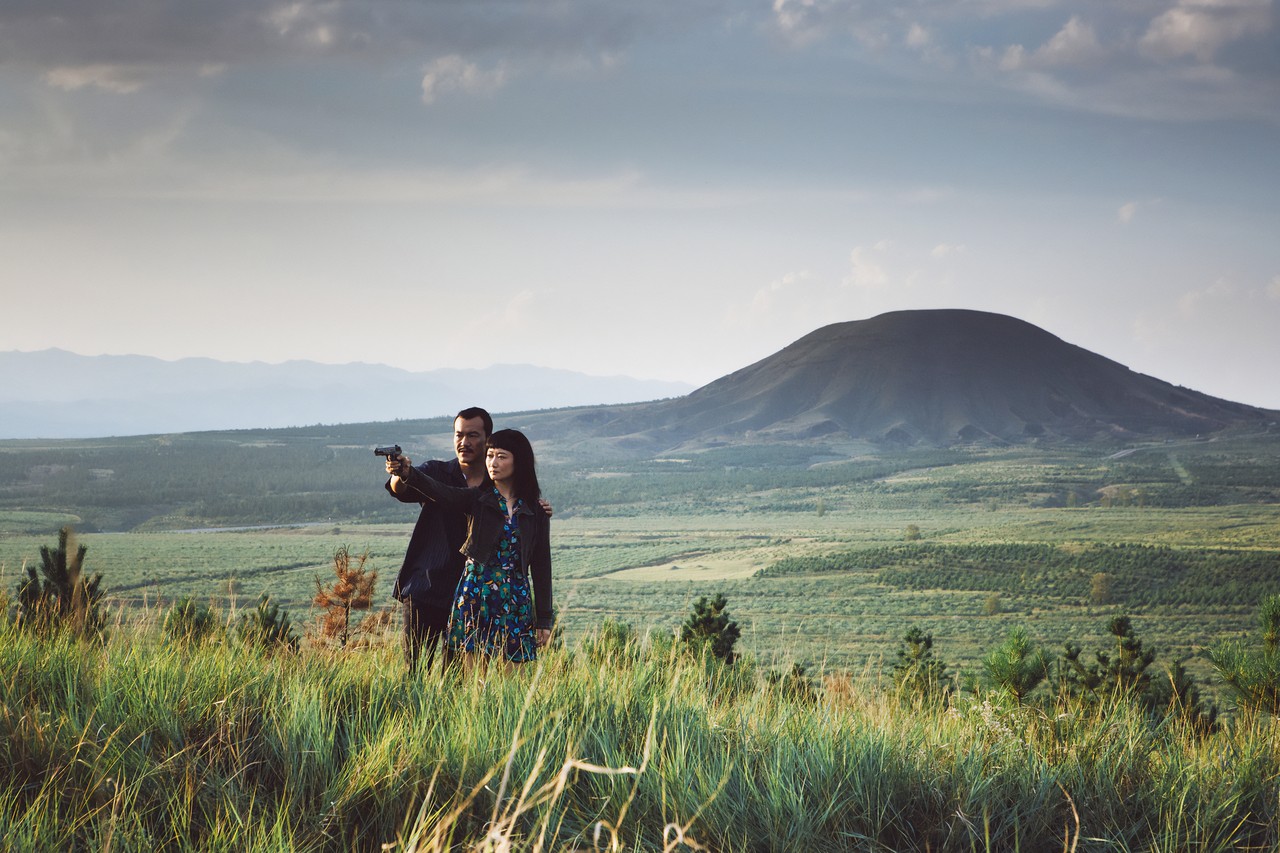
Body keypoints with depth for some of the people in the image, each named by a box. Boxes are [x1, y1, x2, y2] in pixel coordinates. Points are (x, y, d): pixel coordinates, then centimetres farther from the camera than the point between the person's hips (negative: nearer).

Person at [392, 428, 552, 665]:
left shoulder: (535, 512, 6)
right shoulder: (477, 499, 3)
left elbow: (541, 565, 8)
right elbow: (439, 491, -16)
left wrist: (544, 619, 5)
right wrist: (407, 473, -36)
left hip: (515, 600, 1)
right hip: (475, 594, -1)